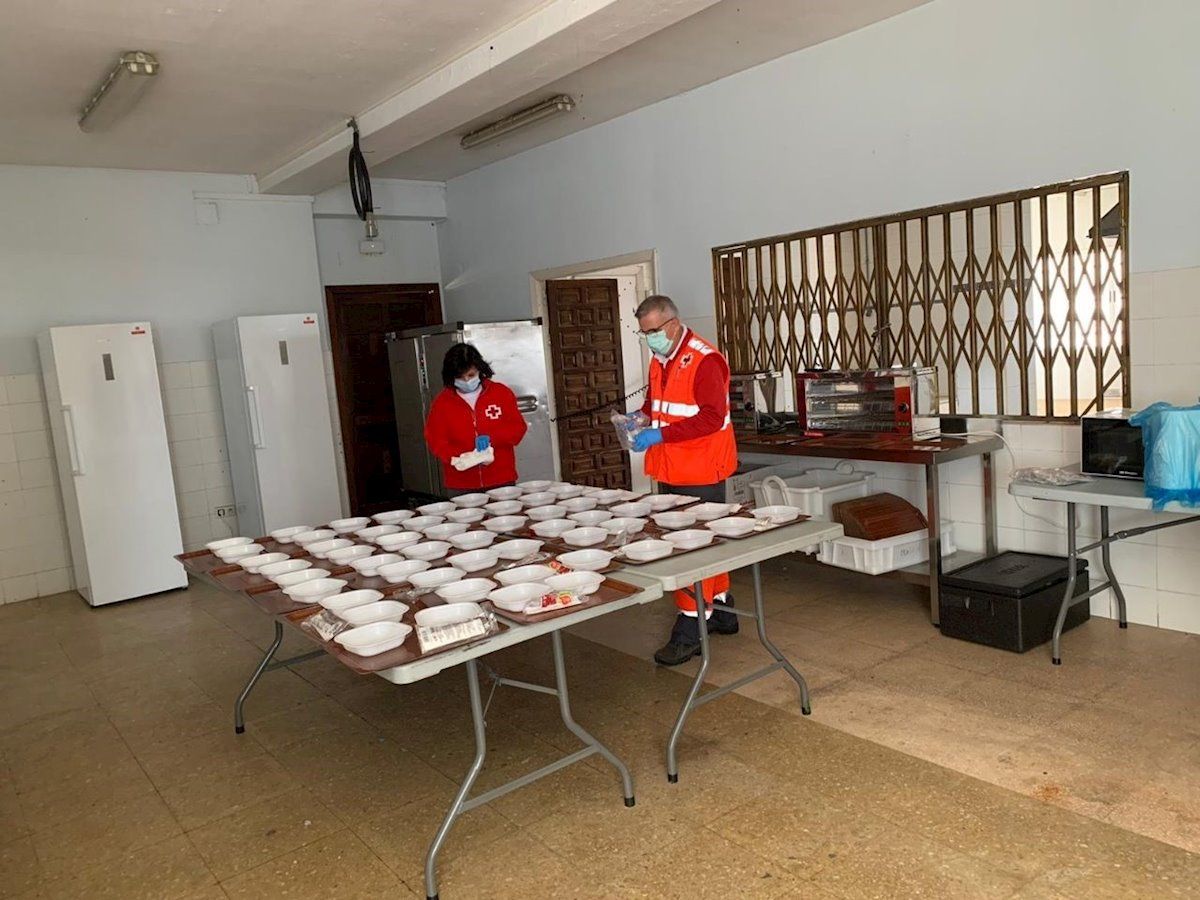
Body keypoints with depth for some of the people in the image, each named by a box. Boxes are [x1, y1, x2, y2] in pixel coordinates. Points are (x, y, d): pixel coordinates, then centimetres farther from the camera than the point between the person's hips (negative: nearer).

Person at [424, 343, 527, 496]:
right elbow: (435, 439, 0)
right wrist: (460, 457, -18)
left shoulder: (501, 392, 3)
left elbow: (518, 427, 2)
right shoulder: (442, 401, 4)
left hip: (501, 481, 0)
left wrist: (491, 438, -16)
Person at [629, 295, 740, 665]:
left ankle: (692, 628, 1)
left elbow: (712, 417, -22)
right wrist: (643, 417, 4)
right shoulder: (659, 361, 13)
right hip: (670, 471, 9)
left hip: (700, 472, -9)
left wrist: (662, 434, -25)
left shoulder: (705, 360, -15)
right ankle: (721, 610, 29)